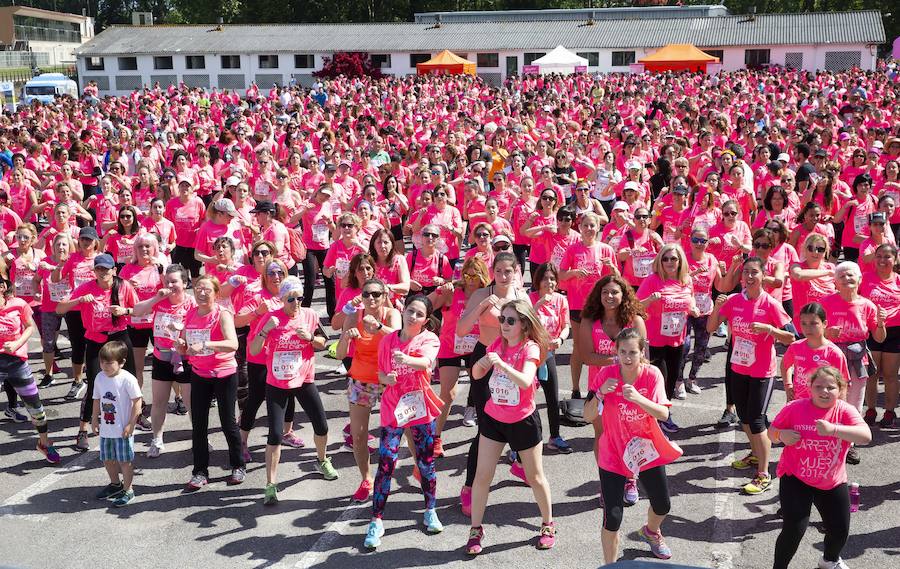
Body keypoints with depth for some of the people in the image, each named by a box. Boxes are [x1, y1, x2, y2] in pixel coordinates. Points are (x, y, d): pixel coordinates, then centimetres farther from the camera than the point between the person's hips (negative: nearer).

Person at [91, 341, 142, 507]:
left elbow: (137, 403, -15)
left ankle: (128, 490, 17)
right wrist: (94, 420, 12)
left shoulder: (127, 379, -18)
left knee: (125, 461, 2)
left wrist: (131, 424, -15)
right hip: (106, 429, 6)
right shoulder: (100, 378, 1)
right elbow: (97, 400, 12)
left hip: (123, 430, -6)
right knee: (107, 459, 18)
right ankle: (115, 484, 39)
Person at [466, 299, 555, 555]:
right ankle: (475, 530, 14)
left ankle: (548, 524, 30)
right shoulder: (497, 343, -1)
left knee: (535, 476, 11)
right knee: (482, 475, 2)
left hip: (523, 420, -4)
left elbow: (526, 382, -31)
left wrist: (501, 363, -42)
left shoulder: (530, 348, -16)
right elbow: (476, 375, -3)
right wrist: (482, 362, -24)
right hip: (493, 417, 4)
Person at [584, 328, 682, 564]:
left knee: (662, 506, 21)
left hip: (647, 449, 2)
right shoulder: (606, 374, -15)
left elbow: (663, 414, -23)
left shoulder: (652, 374, -14)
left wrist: (637, 398, -38)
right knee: (612, 518, -8)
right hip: (613, 453, -2)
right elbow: (588, 416, -14)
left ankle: (651, 531, 56)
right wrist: (600, 393, -31)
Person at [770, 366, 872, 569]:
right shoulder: (795, 408, -12)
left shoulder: (845, 411, -13)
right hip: (795, 478, -2)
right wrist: (782, 435, -23)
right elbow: (772, 431, 1)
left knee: (840, 530, 12)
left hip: (833, 482, 3)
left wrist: (833, 429, -44)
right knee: (794, 530, -14)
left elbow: (866, 436, -30)